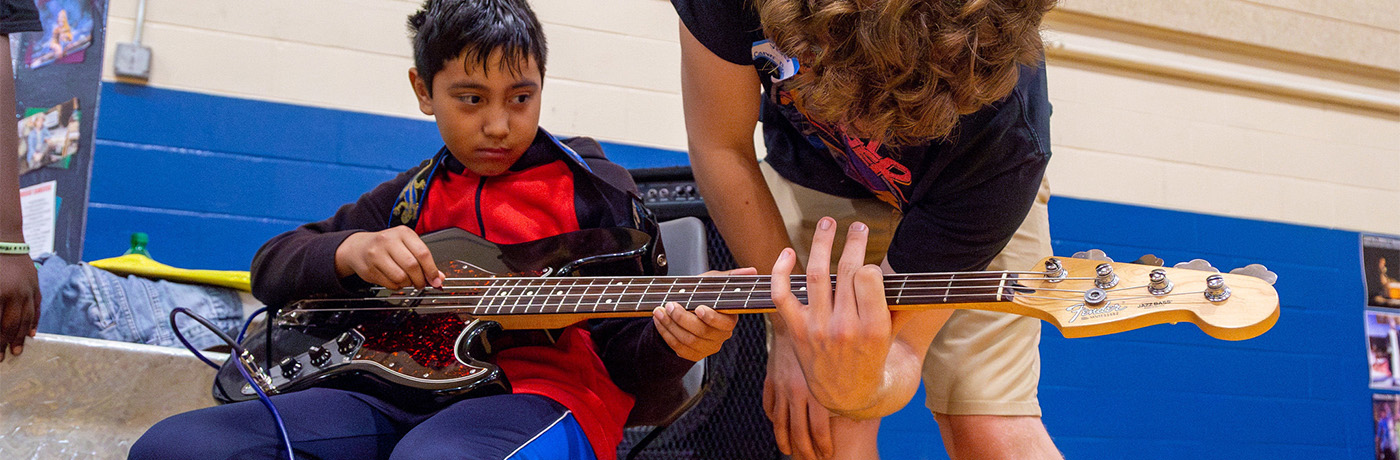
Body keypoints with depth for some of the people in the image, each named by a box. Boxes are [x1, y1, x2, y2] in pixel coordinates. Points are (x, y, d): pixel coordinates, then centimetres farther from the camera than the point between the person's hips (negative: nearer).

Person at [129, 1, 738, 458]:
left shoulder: (594, 190, 11)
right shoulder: (413, 194, 23)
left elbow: (625, 360, 6)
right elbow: (271, 267, 22)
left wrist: (671, 344, -20)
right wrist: (352, 250, -1)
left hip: (545, 392, -5)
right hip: (407, 386, 6)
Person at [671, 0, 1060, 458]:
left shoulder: (1006, 140, -40)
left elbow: (898, 348, -33)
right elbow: (720, 146, -21)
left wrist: (855, 392, -57)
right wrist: (792, 328, -24)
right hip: (810, 189, 2)